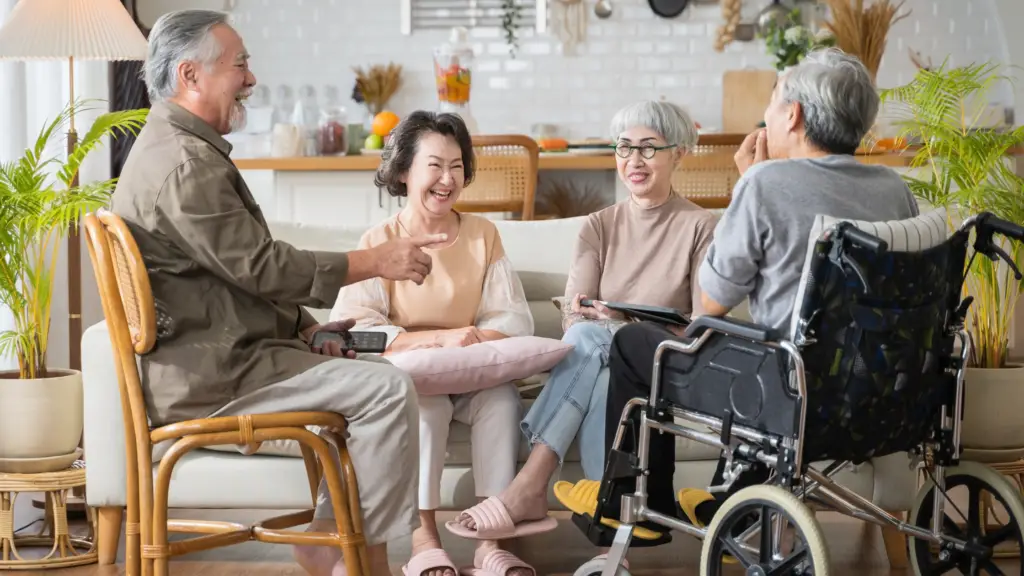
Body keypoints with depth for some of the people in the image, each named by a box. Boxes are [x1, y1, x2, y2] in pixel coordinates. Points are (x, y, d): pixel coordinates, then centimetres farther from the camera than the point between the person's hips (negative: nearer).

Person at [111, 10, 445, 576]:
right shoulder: (186, 164, -18)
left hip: (214, 354, 11)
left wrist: (305, 327, 9)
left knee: (375, 373, 13)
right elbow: (262, 266, -20)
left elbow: (243, 273, 19)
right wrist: (375, 260, -13)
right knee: (389, 390, -15)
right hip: (210, 374, -11)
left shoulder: (172, 148, 18)